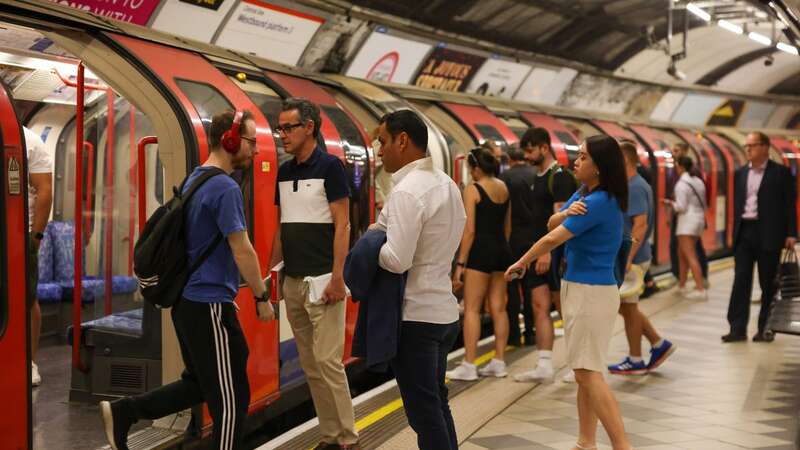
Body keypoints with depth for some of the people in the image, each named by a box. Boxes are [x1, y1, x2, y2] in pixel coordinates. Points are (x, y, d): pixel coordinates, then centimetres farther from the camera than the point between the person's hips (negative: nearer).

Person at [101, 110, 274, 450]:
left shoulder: (194, 180, 13)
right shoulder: (225, 188, -17)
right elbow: (241, 250, -18)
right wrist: (262, 298, -8)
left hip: (187, 300, 10)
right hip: (210, 305, -10)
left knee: (199, 383, 20)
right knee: (231, 396, 0)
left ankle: (122, 412, 15)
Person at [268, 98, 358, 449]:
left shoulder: (329, 166, -7)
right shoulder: (284, 172, 13)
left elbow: (342, 225, -11)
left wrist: (337, 277, -18)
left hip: (322, 279, -7)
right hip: (292, 281, 7)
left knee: (327, 360, -9)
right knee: (310, 365, 8)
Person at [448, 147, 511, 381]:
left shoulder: (472, 190, -10)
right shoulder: (504, 188, 11)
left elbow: (470, 230, -14)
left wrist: (460, 263, -11)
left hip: (481, 250, -7)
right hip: (502, 250, 7)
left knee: (471, 308, -4)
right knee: (498, 308, 10)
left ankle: (469, 365, -5)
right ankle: (499, 362, 14)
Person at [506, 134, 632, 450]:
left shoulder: (601, 202, -21)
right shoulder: (582, 195, 9)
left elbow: (553, 239, -17)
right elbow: (551, 224, 5)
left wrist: (520, 264, -3)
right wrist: (567, 213, -17)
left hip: (592, 293, -10)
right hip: (576, 288, 10)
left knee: (589, 373, -10)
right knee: (584, 372, 13)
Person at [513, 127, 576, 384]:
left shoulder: (560, 177, -13)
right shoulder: (538, 178, 15)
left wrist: (548, 251, -25)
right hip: (539, 253, 9)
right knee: (540, 307, 5)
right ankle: (544, 367, 6)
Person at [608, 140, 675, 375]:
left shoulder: (635, 188, -18)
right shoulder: (631, 185, 13)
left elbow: (641, 225, -25)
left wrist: (628, 258, -27)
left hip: (632, 258, -9)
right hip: (628, 256, 9)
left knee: (628, 307, 1)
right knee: (626, 307, 16)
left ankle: (635, 361, 12)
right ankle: (659, 344, 22)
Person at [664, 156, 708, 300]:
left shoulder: (681, 184, -13)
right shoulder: (698, 181, 12)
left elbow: (681, 207, -16)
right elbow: (703, 203, 16)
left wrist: (670, 203, 0)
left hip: (688, 220, -9)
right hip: (699, 218, 9)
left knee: (690, 256, -9)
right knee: (682, 254, 18)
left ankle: (700, 289, -15)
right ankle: (681, 285, 22)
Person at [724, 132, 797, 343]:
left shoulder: (781, 173, -2)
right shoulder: (740, 174, 12)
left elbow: (789, 205, -4)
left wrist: (791, 234, -10)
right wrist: (735, 231, 9)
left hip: (768, 234, -4)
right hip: (744, 232, 4)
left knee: (768, 283, 3)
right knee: (741, 280, 0)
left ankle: (765, 329, 11)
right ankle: (738, 328, 1)